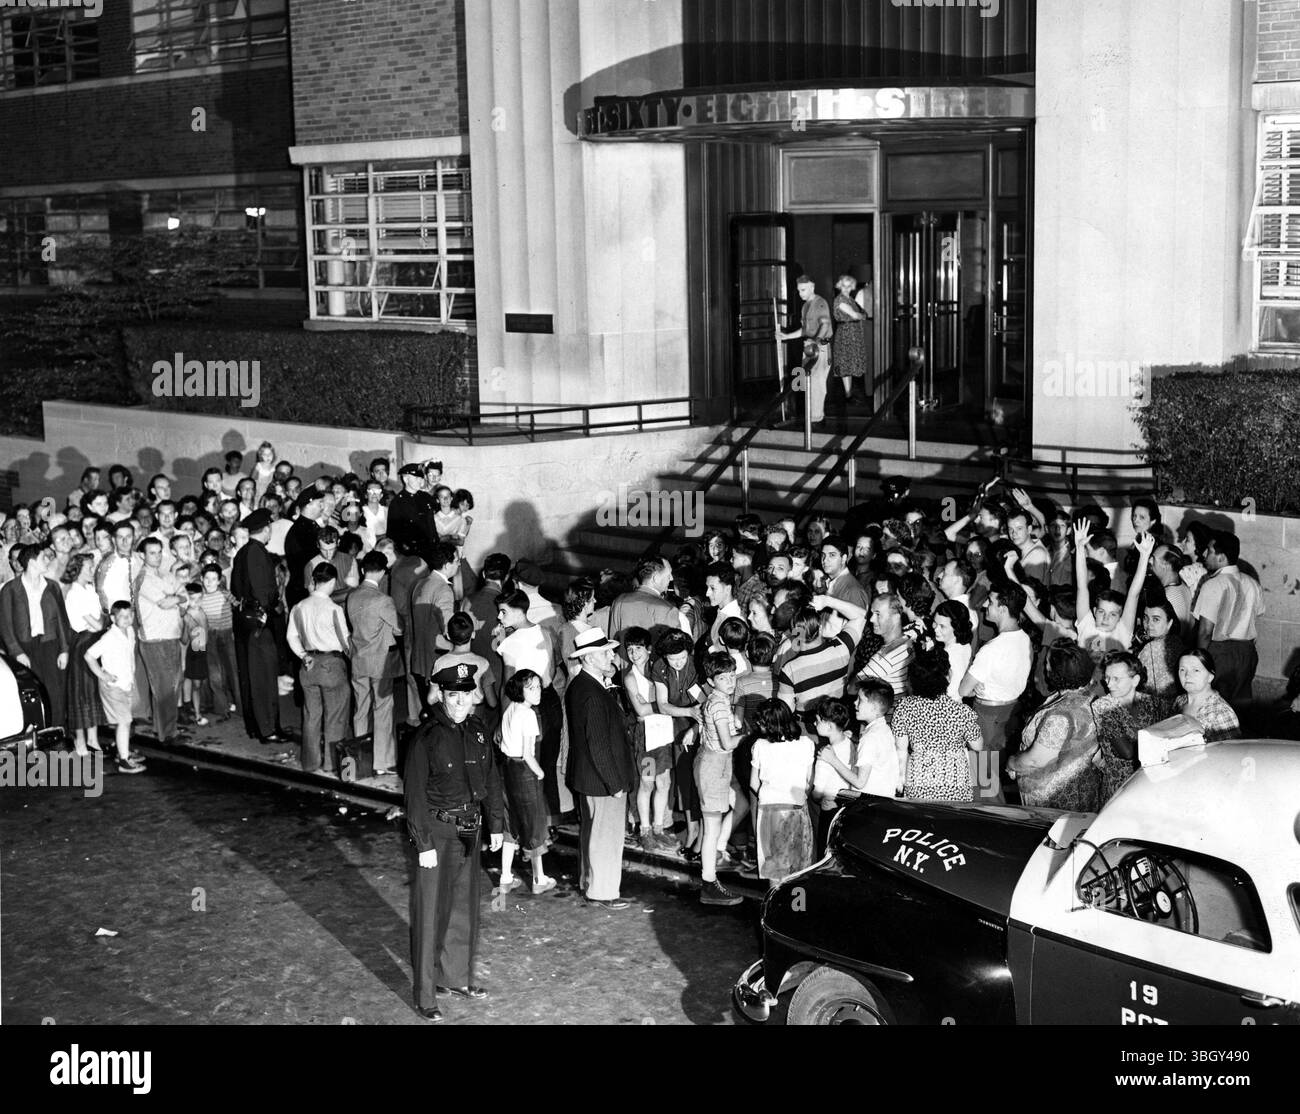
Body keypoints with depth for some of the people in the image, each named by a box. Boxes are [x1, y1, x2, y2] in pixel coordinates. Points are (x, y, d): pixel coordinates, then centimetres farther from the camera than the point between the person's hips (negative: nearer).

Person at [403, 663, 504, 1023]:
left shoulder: (477, 732, 4)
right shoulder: (426, 737, -16)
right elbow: (414, 793, -16)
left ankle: (456, 977, 34)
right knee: (431, 914, -2)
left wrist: (496, 825, 13)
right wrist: (424, 844, -17)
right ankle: (425, 996, 6)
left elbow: (491, 780, 14)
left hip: (469, 831, 7)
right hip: (437, 832, -7)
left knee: (465, 908, 17)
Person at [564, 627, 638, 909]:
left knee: (591, 830, 22)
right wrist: (615, 783, -20)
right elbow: (599, 745, -25)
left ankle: (589, 882, 36)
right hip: (602, 779, -10)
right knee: (606, 834, 2)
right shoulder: (593, 695, -26)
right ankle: (602, 893, 11)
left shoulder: (578, 686, 6)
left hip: (585, 776, 10)